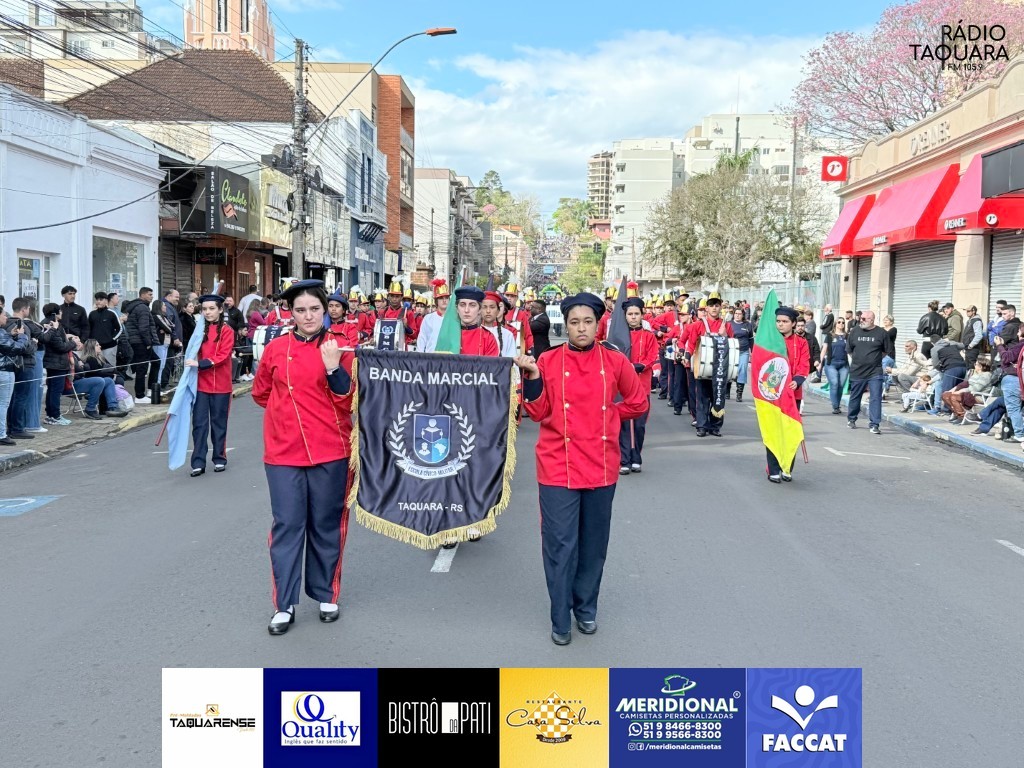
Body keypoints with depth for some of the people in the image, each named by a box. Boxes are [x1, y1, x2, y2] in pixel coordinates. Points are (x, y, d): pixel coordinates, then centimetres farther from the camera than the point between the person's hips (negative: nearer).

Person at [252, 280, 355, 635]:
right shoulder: (276, 348, 3)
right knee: (287, 525, 3)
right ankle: (284, 606, 12)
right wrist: (288, 408, 10)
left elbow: (349, 399, -7)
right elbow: (260, 393, 18)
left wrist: (333, 367, -19)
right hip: (283, 452, 1)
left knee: (326, 525, 10)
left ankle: (326, 596, 25)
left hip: (329, 451, -1)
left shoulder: (338, 349, -1)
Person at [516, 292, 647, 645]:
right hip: (558, 466, -2)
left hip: (600, 466, 2)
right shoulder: (548, 361, -1)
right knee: (560, 544, 0)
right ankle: (560, 620, 14)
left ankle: (586, 608, 31)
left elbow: (638, 402, 12)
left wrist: (606, 415, 5)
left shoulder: (615, 361, 1)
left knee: (594, 543, 12)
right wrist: (532, 377, -16)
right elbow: (538, 412, -3)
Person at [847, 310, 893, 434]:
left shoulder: (881, 333, -2)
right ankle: (851, 419, 33)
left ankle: (874, 425, -3)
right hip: (857, 372, 2)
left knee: (876, 398, -7)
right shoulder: (854, 332, 4)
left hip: (875, 373, -2)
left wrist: (874, 359, 8)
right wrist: (857, 360, 11)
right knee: (855, 397, 13)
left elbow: (888, 351, 8)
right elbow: (849, 350, 15)